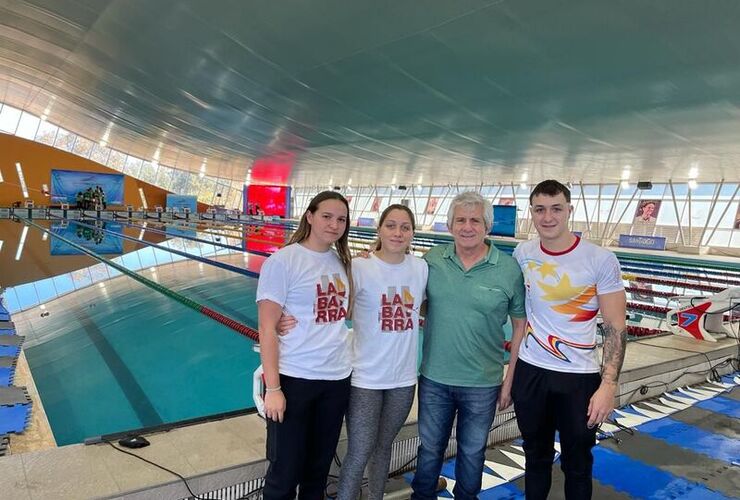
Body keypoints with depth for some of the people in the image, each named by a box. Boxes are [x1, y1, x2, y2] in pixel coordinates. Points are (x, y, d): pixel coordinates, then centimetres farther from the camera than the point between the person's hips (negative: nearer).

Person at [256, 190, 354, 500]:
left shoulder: (341, 262, 6)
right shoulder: (282, 261, -12)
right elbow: (267, 328, -13)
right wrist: (272, 388, -16)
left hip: (337, 379, 6)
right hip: (294, 379, -5)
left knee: (318, 468, 20)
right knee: (285, 472, 9)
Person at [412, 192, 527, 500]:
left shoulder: (509, 270, -10)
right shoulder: (433, 260, -5)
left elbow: (521, 324, -3)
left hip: (482, 384, -1)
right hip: (434, 378, 1)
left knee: (472, 451, 20)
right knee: (430, 447, 20)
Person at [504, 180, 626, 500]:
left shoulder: (601, 260, -12)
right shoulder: (523, 255, -1)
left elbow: (615, 328, -9)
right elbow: (522, 320, 7)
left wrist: (608, 385, -17)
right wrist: (509, 376, 8)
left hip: (579, 377, -2)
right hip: (530, 372, 3)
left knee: (577, 464, 14)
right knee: (536, 457, 18)